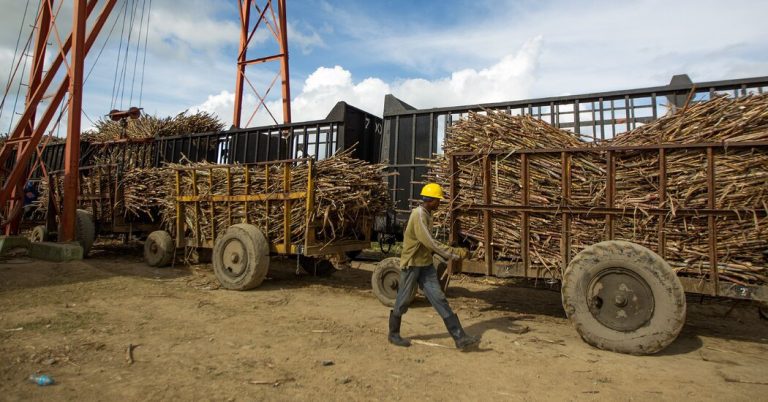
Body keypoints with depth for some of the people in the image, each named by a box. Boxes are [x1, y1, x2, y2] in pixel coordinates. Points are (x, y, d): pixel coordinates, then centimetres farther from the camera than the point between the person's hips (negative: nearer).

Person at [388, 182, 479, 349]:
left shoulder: (427, 214, 8)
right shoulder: (418, 215, -21)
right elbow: (430, 242, -28)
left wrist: (446, 254, 13)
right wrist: (454, 253, -24)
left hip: (426, 265, 8)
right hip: (411, 264, -8)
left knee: (439, 299, 3)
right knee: (403, 301, 8)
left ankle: (459, 337, 3)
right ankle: (393, 334, 28)